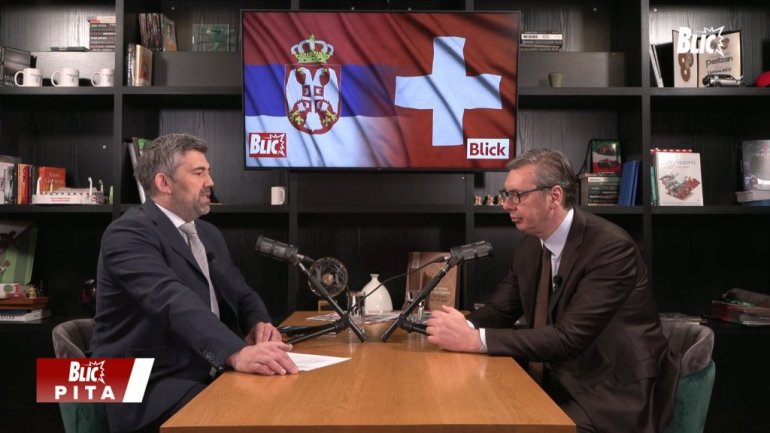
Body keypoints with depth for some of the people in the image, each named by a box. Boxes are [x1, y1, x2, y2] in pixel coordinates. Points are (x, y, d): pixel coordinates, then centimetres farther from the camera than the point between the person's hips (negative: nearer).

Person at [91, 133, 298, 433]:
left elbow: (241, 294, 17)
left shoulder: (208, 234, 16)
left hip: (208, 374, 8)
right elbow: (173, 299, -28)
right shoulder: (129, 233, -12)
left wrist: (259, 323, -8)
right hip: (151, 384, -7)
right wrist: (237, 353, -43)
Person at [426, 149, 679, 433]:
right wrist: (461, 327, -17)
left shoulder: (611, 247, -21)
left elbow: (569, 338, -28)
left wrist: (474, 339, -33)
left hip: (615, 397, -6)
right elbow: (500, 310, 7)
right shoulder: (530, 244, 2)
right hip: (561, 384, 6)